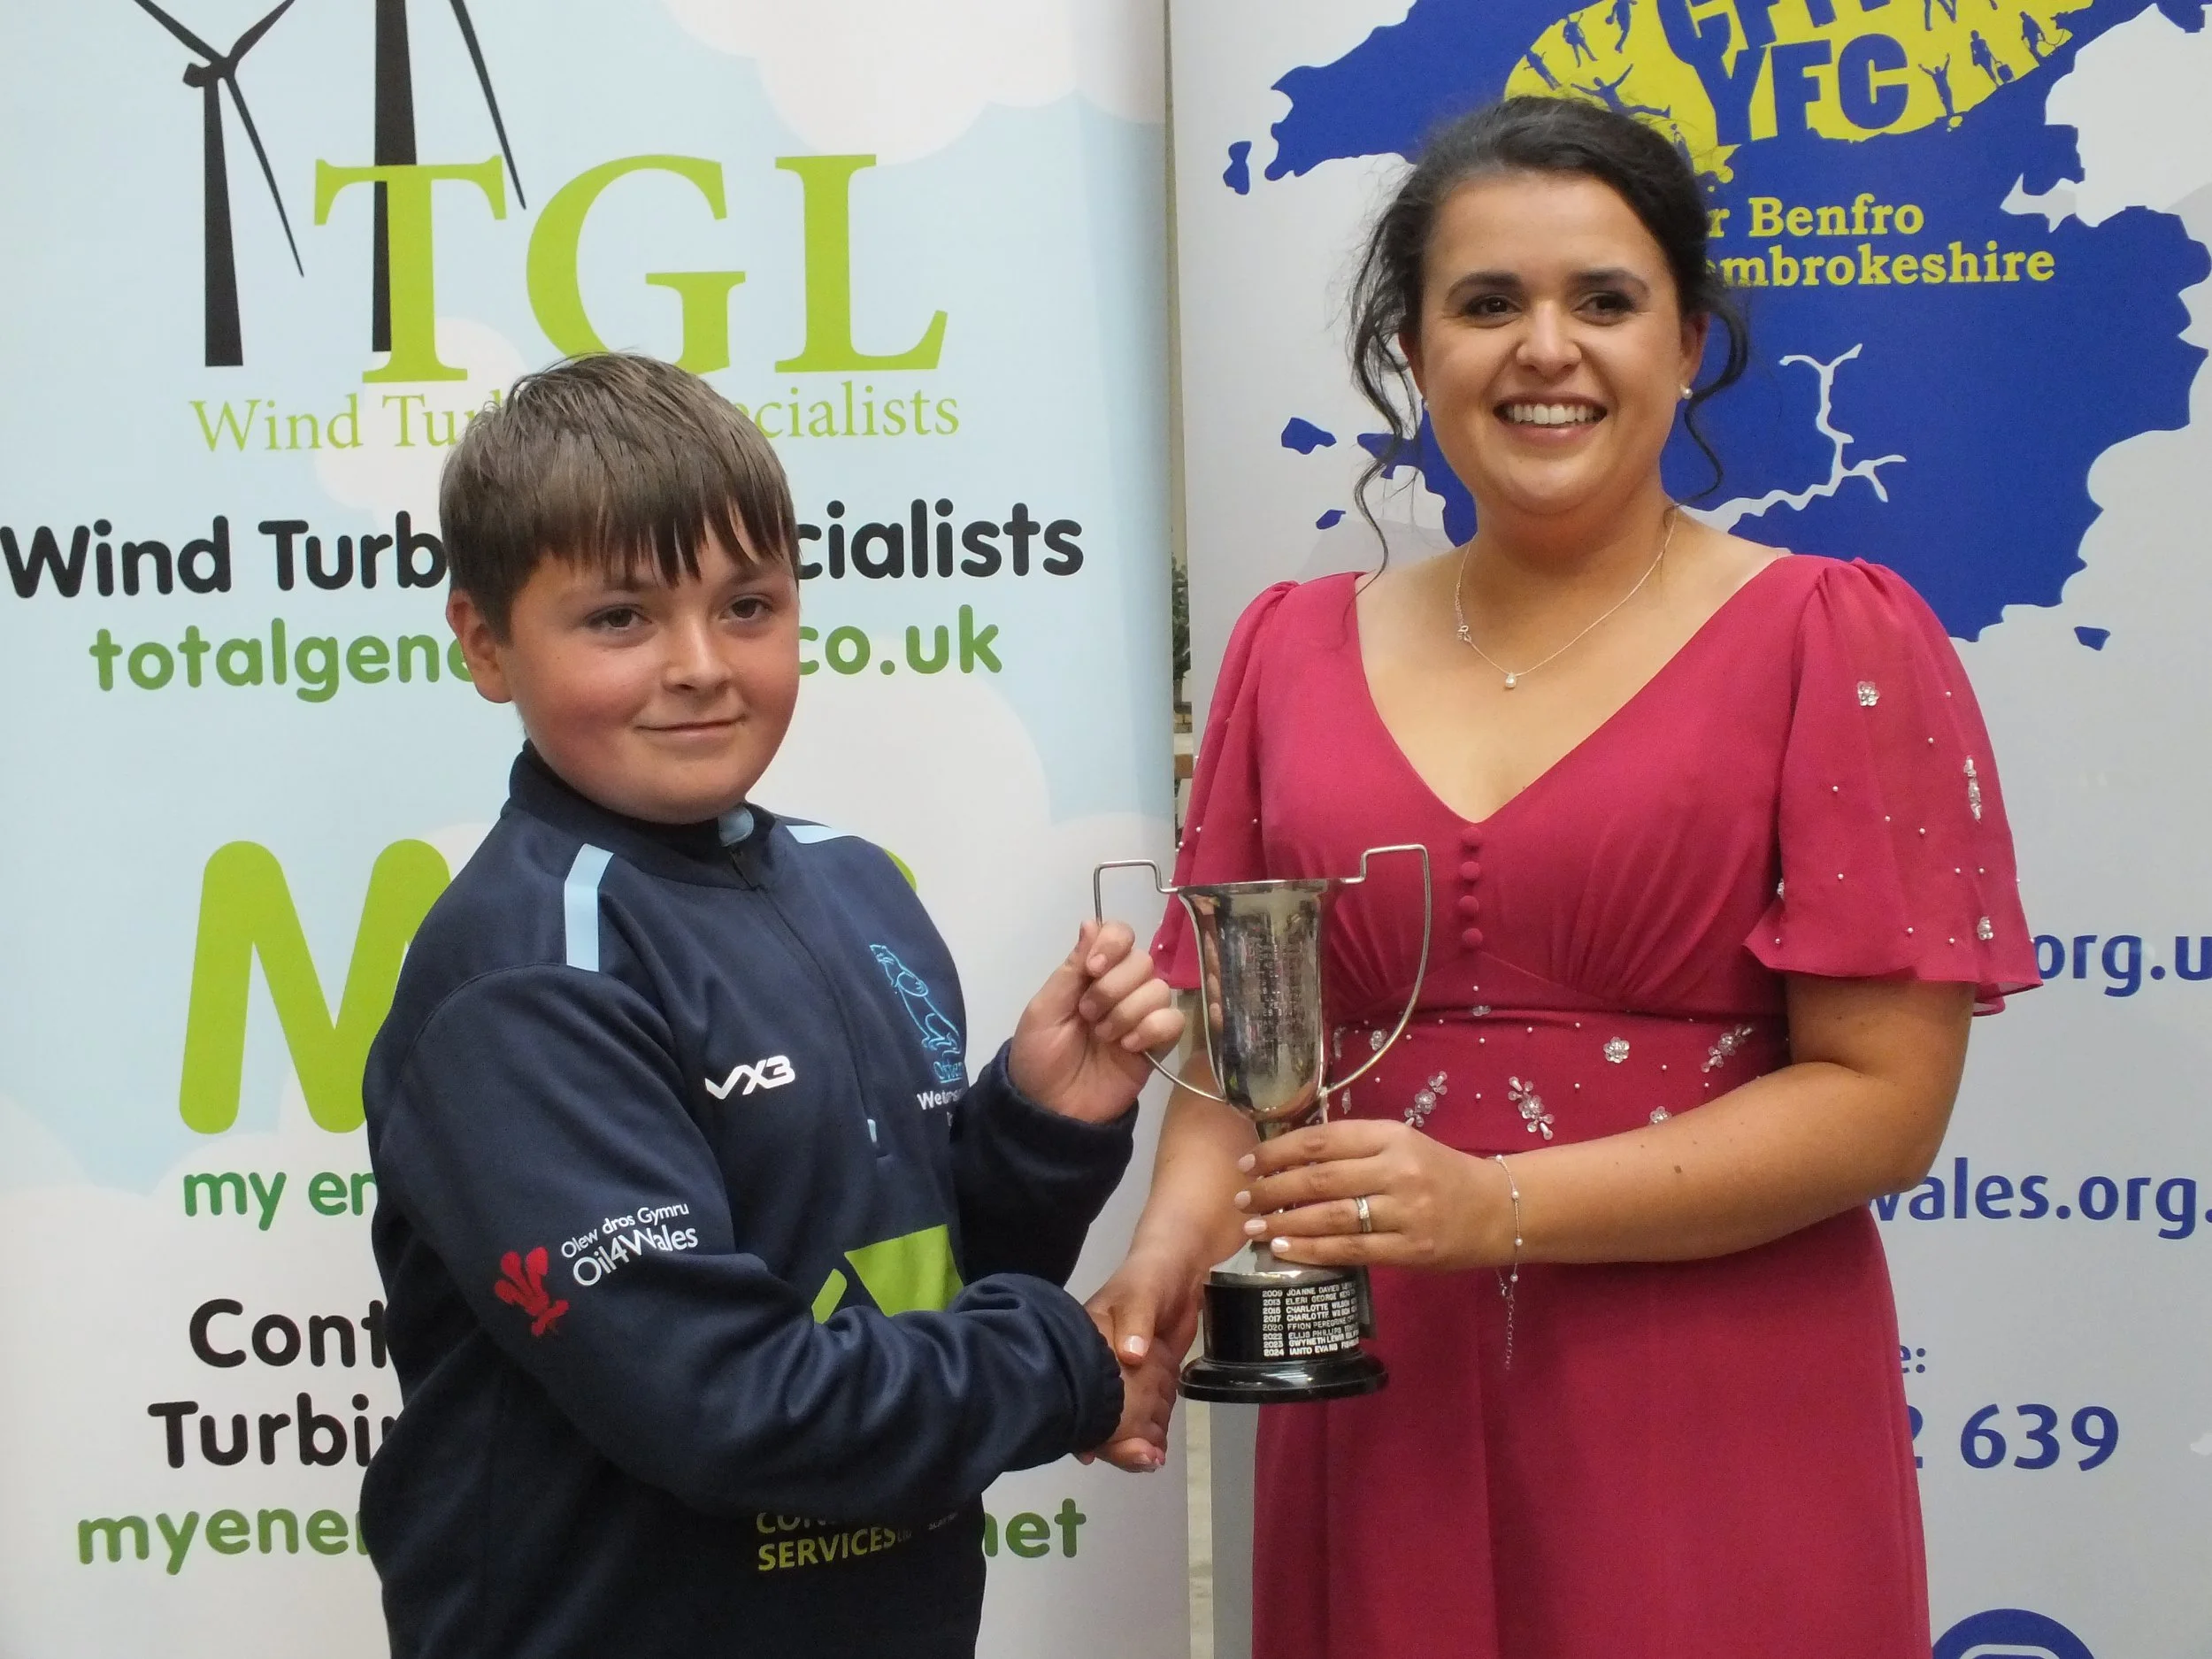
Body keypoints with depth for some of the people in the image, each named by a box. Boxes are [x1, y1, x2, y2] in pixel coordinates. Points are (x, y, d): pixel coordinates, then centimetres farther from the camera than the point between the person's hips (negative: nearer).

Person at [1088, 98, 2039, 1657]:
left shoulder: (1837, 641, -5)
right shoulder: (1294, 649, 7)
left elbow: (1883, 1097, -10)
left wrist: (1499, 1205, -19)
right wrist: (1181, 1241, -10)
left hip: (1718, 1443, -3)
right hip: (1381, 1432, 3)